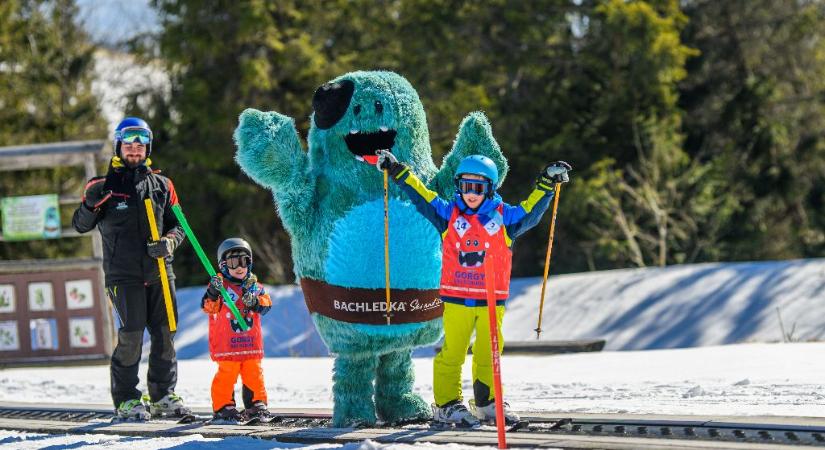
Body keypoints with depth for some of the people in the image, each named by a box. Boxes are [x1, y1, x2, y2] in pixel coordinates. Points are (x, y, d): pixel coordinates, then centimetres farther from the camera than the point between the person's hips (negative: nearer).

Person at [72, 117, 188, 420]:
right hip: (123, 274, -4)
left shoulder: (161, 185, 12)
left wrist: (169, 242, -8)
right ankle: (126, 400, -1)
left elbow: (177, 224, 14)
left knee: (165, 335, 3)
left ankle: (163, 395, 14)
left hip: (159, 272, 4)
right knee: (131, 336, -10)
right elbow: (80, 225, 4)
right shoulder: (106, 186, 4)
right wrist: (90, 204, -17)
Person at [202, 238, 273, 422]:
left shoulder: (255, 286, 9)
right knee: (227, 373, -6)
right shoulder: (219, 285, -3)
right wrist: (213, 293, -29)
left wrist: (255, 302, -17)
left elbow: (266, 304, 3)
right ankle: (223, 406, 2)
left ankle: (256, 403, 19)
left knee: (254, 373, 8)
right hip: (226, 344, -4)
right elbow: (208, 307, -11)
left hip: (251, 342, 4)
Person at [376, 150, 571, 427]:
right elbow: (421, 196, 6)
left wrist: (547, 184, -3)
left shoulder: (504, 217, 4)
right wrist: (397, 171, 2)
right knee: (452, 352, -3)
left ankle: (486, 403, 21)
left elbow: (531, 211, 6)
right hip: (456, 299, -1)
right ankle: (447, 404, 4)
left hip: (492, 300, 1)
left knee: (488, 354, 9)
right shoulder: (448, 214, 4)